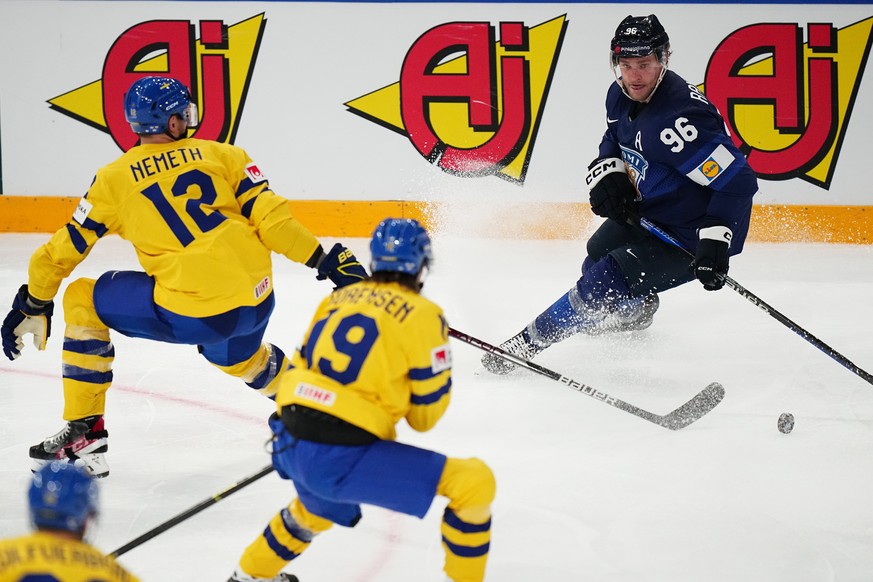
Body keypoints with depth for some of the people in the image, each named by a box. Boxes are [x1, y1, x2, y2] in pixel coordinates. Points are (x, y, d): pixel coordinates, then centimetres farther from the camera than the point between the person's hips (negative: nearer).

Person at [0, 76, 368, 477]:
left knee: (82, 301, 17)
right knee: (233, 356, 40)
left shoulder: (115, 179, 5)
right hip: (256, 304, 4)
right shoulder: (222, 155, 9)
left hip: (190, 316, -4)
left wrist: (33, 304, 22)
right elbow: (269, 216, 1)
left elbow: (66, 248, 9)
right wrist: (328, 260, 6)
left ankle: (84, 432, 14)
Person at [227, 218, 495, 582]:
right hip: (341, 458, -8)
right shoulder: (422, 314, -4)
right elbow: (428, 408, 1)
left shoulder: (339, 299, 15)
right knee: (474, 482, -3)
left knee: (322, 507, 42)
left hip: (291, 444, 8)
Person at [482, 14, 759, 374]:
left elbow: (738, 181, -32)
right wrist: (607, 174, -5)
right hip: (652, 211, 10)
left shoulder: (679, 119, -33)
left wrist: (715, 243, -37)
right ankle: (635, 310, 61)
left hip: (690, 233, -10)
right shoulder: (621, 96, -5)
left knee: (603, 284, -17)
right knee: (599, 251, 32)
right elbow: (615, 141, 17)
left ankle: (526, 344, -1)